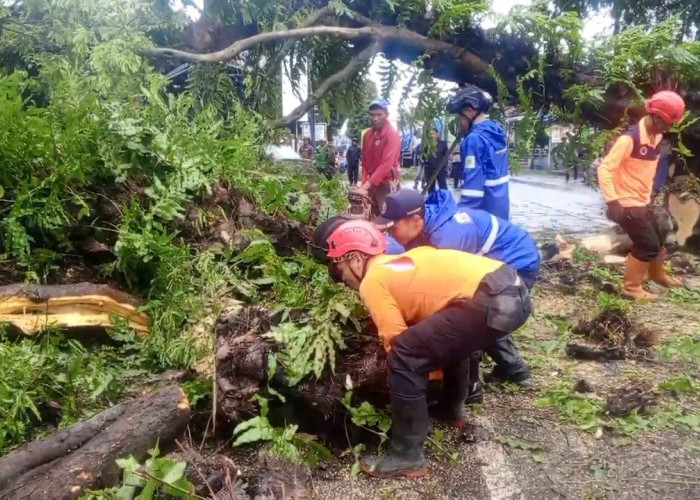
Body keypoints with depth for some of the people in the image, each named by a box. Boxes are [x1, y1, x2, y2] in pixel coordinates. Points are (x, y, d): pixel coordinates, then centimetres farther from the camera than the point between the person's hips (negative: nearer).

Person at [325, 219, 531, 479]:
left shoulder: (372, 281, 2)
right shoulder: (398, 265, 27)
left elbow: (397, 342, 1)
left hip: (492, 301, -10)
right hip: (514, 291, 10)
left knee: (404, 359, -4)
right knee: (449, 337, 36)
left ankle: (407, 456, 4)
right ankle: (454, 407, 48)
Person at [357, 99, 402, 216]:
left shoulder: (392, 135, -14)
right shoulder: (367, 135, 9)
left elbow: (386, 164, -22)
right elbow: (365, 162, 12)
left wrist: (366, 185, -27)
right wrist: (364, 183, -2)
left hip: (387, 184, -7)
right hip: (371, 183, 7)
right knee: (372, 216, 10)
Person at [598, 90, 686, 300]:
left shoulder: (657, 137, 4)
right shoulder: (629, 139, -24)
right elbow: (604, 169, -26)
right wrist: (613, 201, -30)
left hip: (643, 201, 9)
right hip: (627, 204, -8)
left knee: (657, 242, 21)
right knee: (648, 246, -5)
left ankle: (658, 274, 47)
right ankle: (631, 287, 13)